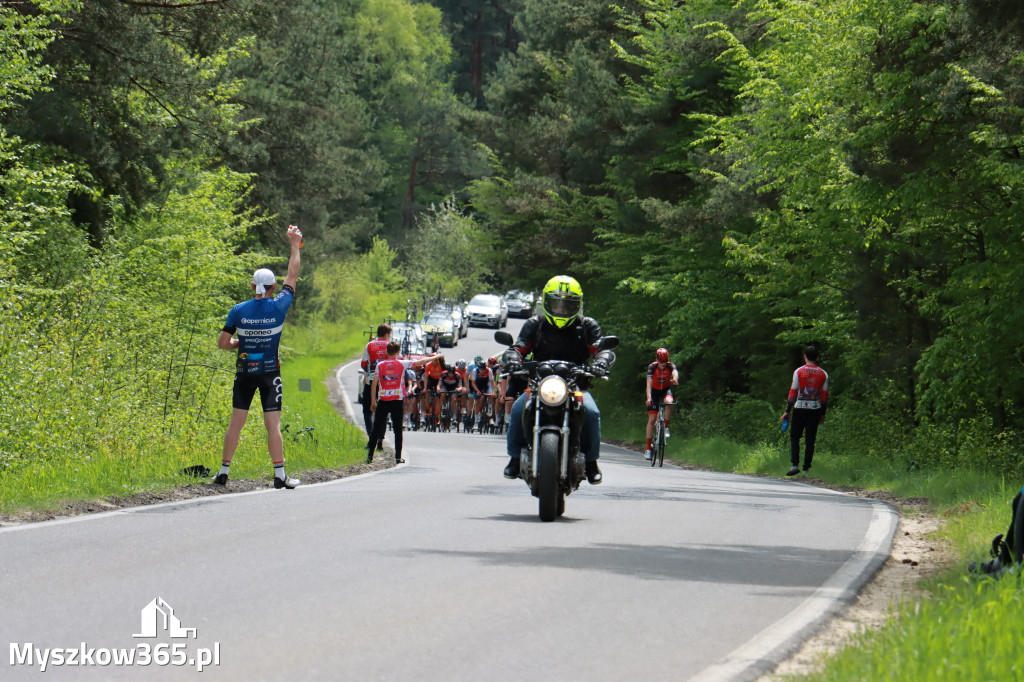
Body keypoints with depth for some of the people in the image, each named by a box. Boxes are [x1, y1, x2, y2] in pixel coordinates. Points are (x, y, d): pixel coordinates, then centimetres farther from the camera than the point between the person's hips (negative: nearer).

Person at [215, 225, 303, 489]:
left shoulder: (238, 311, -4)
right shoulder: (279, 307, -8)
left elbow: (222, 343, -3)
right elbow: (292, 276, 6)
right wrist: (295, 245, 15)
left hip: (244, 373, 2)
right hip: (269, 373, -2)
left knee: (236, 423, 6)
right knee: (273, 425, -2)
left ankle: (223, 472, 7)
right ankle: (280, 475, -4)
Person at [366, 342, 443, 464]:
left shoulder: (380, 365, 2)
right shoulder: (402, 364, -1)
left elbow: (374, 384, 0)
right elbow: (420, 362, 7)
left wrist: (373, 402, 6)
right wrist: (436, 357, 21)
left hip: (383, 401, 1)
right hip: (397, 401, -1)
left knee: (376, 428, 6)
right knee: (398, 429, 5)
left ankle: (370, 455, 4)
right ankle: (398, 457, 4)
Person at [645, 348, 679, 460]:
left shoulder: (670, 366, -18)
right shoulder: (652, 367, -21)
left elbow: (675, 373, -40)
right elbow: (649, 383, -29)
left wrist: (675, 380, -65)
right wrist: (649, 398, -44)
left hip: (666, 390, 1)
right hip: (654, 391, -1)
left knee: (668, 402, -36)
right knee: (652, 419, -9)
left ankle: (666, 427, -15)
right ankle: (648, 448, -5)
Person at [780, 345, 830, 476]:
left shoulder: (799, 372, -3)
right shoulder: (823, 374, 5)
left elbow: (793, 393, -3)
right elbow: (825, 396, 7)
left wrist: (787, 411, 1)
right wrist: (823, 414, 15)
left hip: (800, 408, -2)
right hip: (815, 410, 2)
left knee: (794, 437, 7)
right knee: (810, 440, 6)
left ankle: (795, 464, -9)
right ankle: (806, 469, 3)